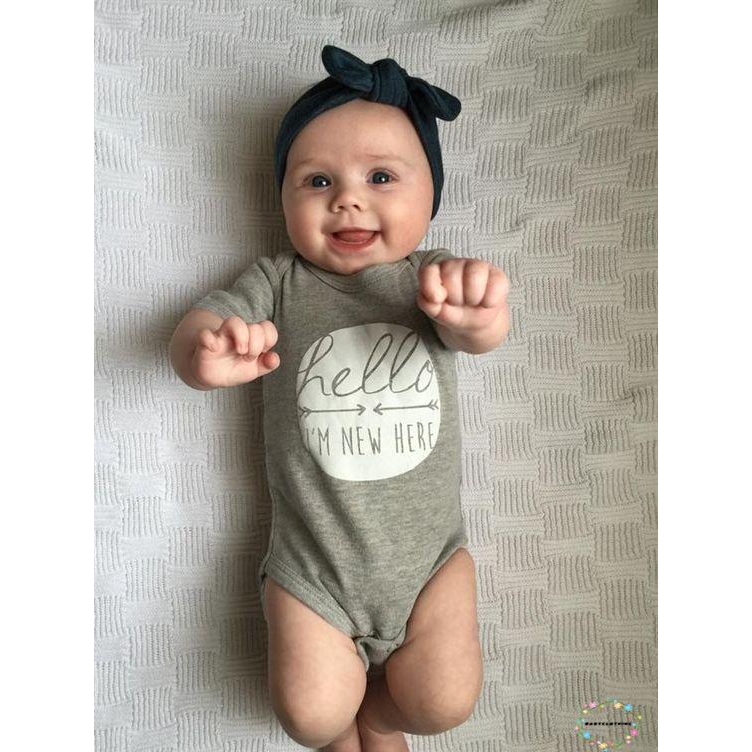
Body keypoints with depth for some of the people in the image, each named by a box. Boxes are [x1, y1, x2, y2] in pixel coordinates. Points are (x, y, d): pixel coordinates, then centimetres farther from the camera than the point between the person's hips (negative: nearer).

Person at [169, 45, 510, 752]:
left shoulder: (430, 278, -4)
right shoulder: (278, 283, -3)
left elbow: (479, 334, -21)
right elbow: (195, 330, -11)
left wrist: (480, 311, -47)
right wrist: (204, 351, -37)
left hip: (428, 549, 1)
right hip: (311, 559, 0)